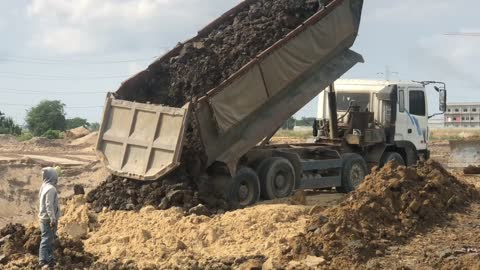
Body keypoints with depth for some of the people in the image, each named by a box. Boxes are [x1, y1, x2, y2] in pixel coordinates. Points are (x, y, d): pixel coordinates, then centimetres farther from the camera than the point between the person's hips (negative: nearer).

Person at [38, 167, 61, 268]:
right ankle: (44, 262, -7)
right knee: (46, 240, -8)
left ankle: (49, 259, 25)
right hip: (48, 219, -10)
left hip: (46, 218, 10)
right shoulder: (50, 188, -20)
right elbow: (49, 205, -25)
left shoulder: (45, 187, 10)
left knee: (50, 240, 17)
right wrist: (53, 219, -25)